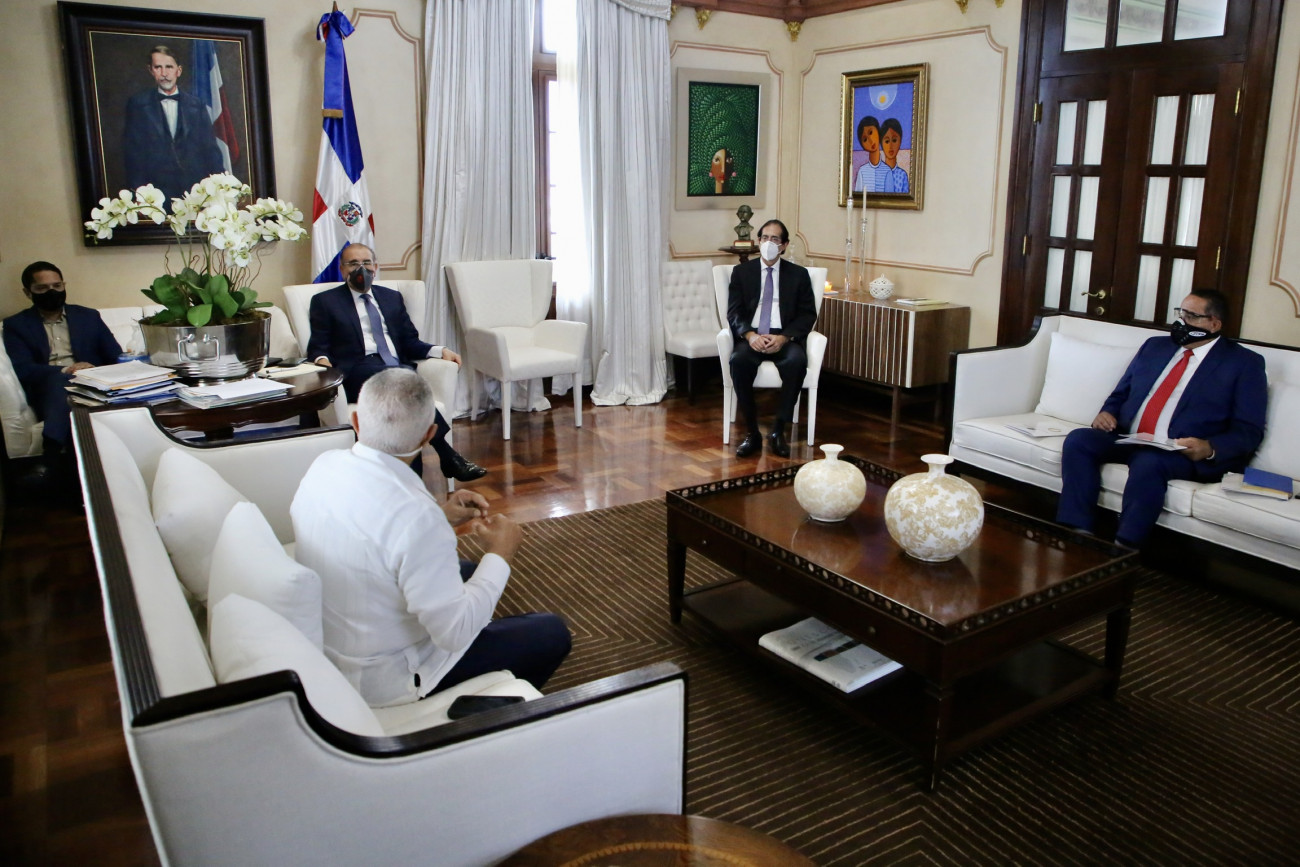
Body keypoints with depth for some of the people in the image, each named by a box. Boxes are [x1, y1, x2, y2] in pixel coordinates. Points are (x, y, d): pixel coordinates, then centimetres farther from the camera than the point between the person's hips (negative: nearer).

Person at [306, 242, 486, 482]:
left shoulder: (392, 297, 27)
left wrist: (439, 350, 3)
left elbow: (410, 342, 23)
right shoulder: (325, 301, 17)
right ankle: (448, 456, -36)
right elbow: (317, 346, 9)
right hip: (357, 372, -3)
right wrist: (322, 359, -16)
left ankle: (413, 477, -40)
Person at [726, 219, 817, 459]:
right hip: (751, 337, 0)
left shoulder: (799, 274, 12)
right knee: (739, 360, -34)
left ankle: (778, 431, -22)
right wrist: (750, 335, -18)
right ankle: (751, 432, -23)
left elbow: (808, 314, 4)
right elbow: (734, 313, 4)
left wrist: (784, 337, -14)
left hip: (784, 339, 0)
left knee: (797, 361, -34)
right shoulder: (741, 272, 12)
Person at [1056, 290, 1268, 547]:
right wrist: (1107, 412, 1)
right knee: (1078, 440, -24)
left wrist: (1210, 449, -21)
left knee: (1148, 462, -38)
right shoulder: (1154, 346, 21)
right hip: (1126, 439, 5)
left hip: (1186, 455, -5)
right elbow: (1120, 394, 25)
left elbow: (1249, 431, -1)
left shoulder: (1245, 363, 6)